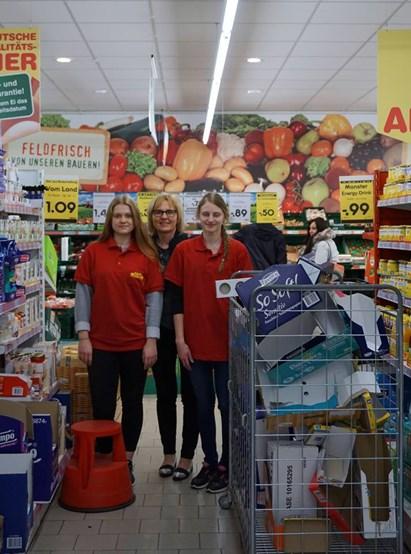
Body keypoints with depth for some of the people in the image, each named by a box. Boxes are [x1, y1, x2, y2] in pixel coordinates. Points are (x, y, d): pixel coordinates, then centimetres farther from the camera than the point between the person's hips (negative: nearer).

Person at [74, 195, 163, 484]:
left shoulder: (147, 256, 0)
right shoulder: (93, 252, 0)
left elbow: (154, 298, 0)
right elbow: (83, 294, 1)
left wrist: (151, 340, -5)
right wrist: (83, 336, -4)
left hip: (136, 343, 1)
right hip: (101, 342, 0)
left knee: (133, 404, 11)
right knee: (102, 405, 5)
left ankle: (127, 460, 26)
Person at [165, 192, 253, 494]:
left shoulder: (238, 251, -2)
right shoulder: (184, 250, 1)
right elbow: (177, 298, 2)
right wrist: (180, 339, -2)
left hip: (228, 341, -1)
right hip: (196, 341, 2)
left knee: (227, 405, 7)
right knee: (203, 405, 13)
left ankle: (225, 464, 23)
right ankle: (209, 461, 28)